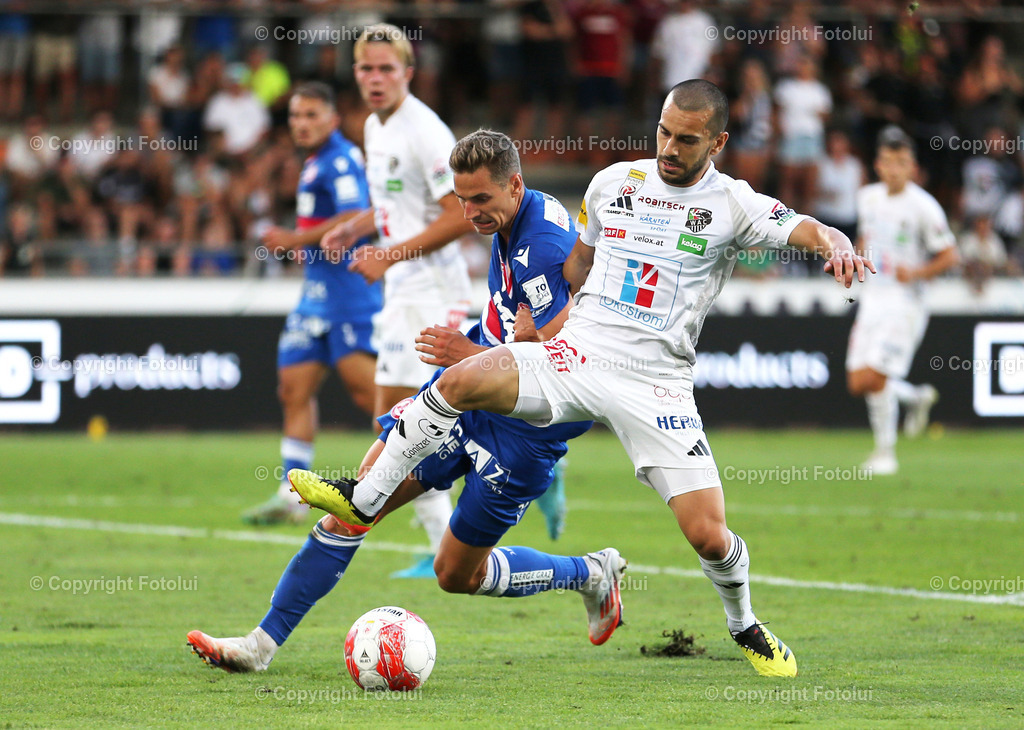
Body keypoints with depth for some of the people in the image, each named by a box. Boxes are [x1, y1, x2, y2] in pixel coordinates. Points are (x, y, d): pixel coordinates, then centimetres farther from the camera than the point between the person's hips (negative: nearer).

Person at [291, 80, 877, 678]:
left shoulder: (731, 205, -1)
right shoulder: (614, 183, 10)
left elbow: (806, 229, -16)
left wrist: (835, 245, -37)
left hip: (656, 384, -2)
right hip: (578, 354, 2)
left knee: (709, 535, -11)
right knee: (462, 381, -24)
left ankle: (745, 627, 21)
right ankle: (364, 501, -12)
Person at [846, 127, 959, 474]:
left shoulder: (923, 207, -12)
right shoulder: (868, 197, 7)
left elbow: (949, 256, -7)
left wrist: (916, 273, -21)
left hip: (905, 302, -6)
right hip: (872, 299, 6)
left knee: (875, 377, -14)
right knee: (857, 384, 2)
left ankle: (885, 452, 5)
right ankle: (918, 397, 29)